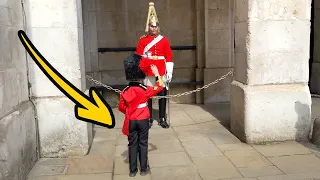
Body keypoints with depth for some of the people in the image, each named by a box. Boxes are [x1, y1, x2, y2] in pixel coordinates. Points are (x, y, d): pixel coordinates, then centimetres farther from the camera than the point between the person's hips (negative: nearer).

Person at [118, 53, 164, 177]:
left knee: (132, 145, 9)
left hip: (131, 121, 2)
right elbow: (160, 86, 0)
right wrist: (157, 74, 3)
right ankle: (144, 169, 16)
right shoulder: (145, 90, -13)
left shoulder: (125, 92, -7)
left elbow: (121, 108, 3)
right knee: (143, 144, 9)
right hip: (143, 120, -2)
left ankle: (133, 170, 15)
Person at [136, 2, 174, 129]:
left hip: (161, 73, 1)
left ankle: (162, 119, 15)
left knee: (162, 95, 5)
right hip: (148, 73, -1)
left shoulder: (164, 40, 6)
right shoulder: (142, 40, 2)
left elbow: (169, 57, 5)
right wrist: (140, 71, -9)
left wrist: (169, 72, 0)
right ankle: (149, 119, 16)